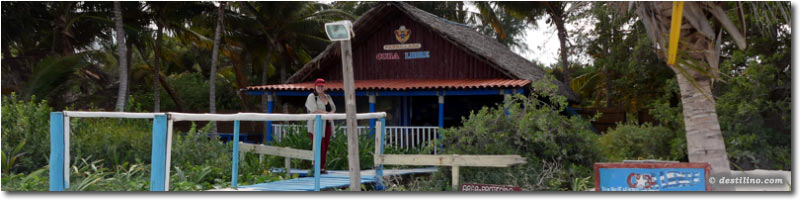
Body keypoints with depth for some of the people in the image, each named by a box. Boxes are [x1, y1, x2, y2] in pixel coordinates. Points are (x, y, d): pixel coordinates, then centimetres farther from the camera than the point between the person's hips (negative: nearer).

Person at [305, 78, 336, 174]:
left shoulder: (327, 97, 20)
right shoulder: (312, 97, -1)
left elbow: (333, 108, 13)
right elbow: (314, 110, -14)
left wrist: (331, 113, -10)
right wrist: (326, 113, -13)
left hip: (327, 125, 6)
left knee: (325, 148, 4)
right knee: (319, 147, -13)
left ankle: (322, 167, 9)